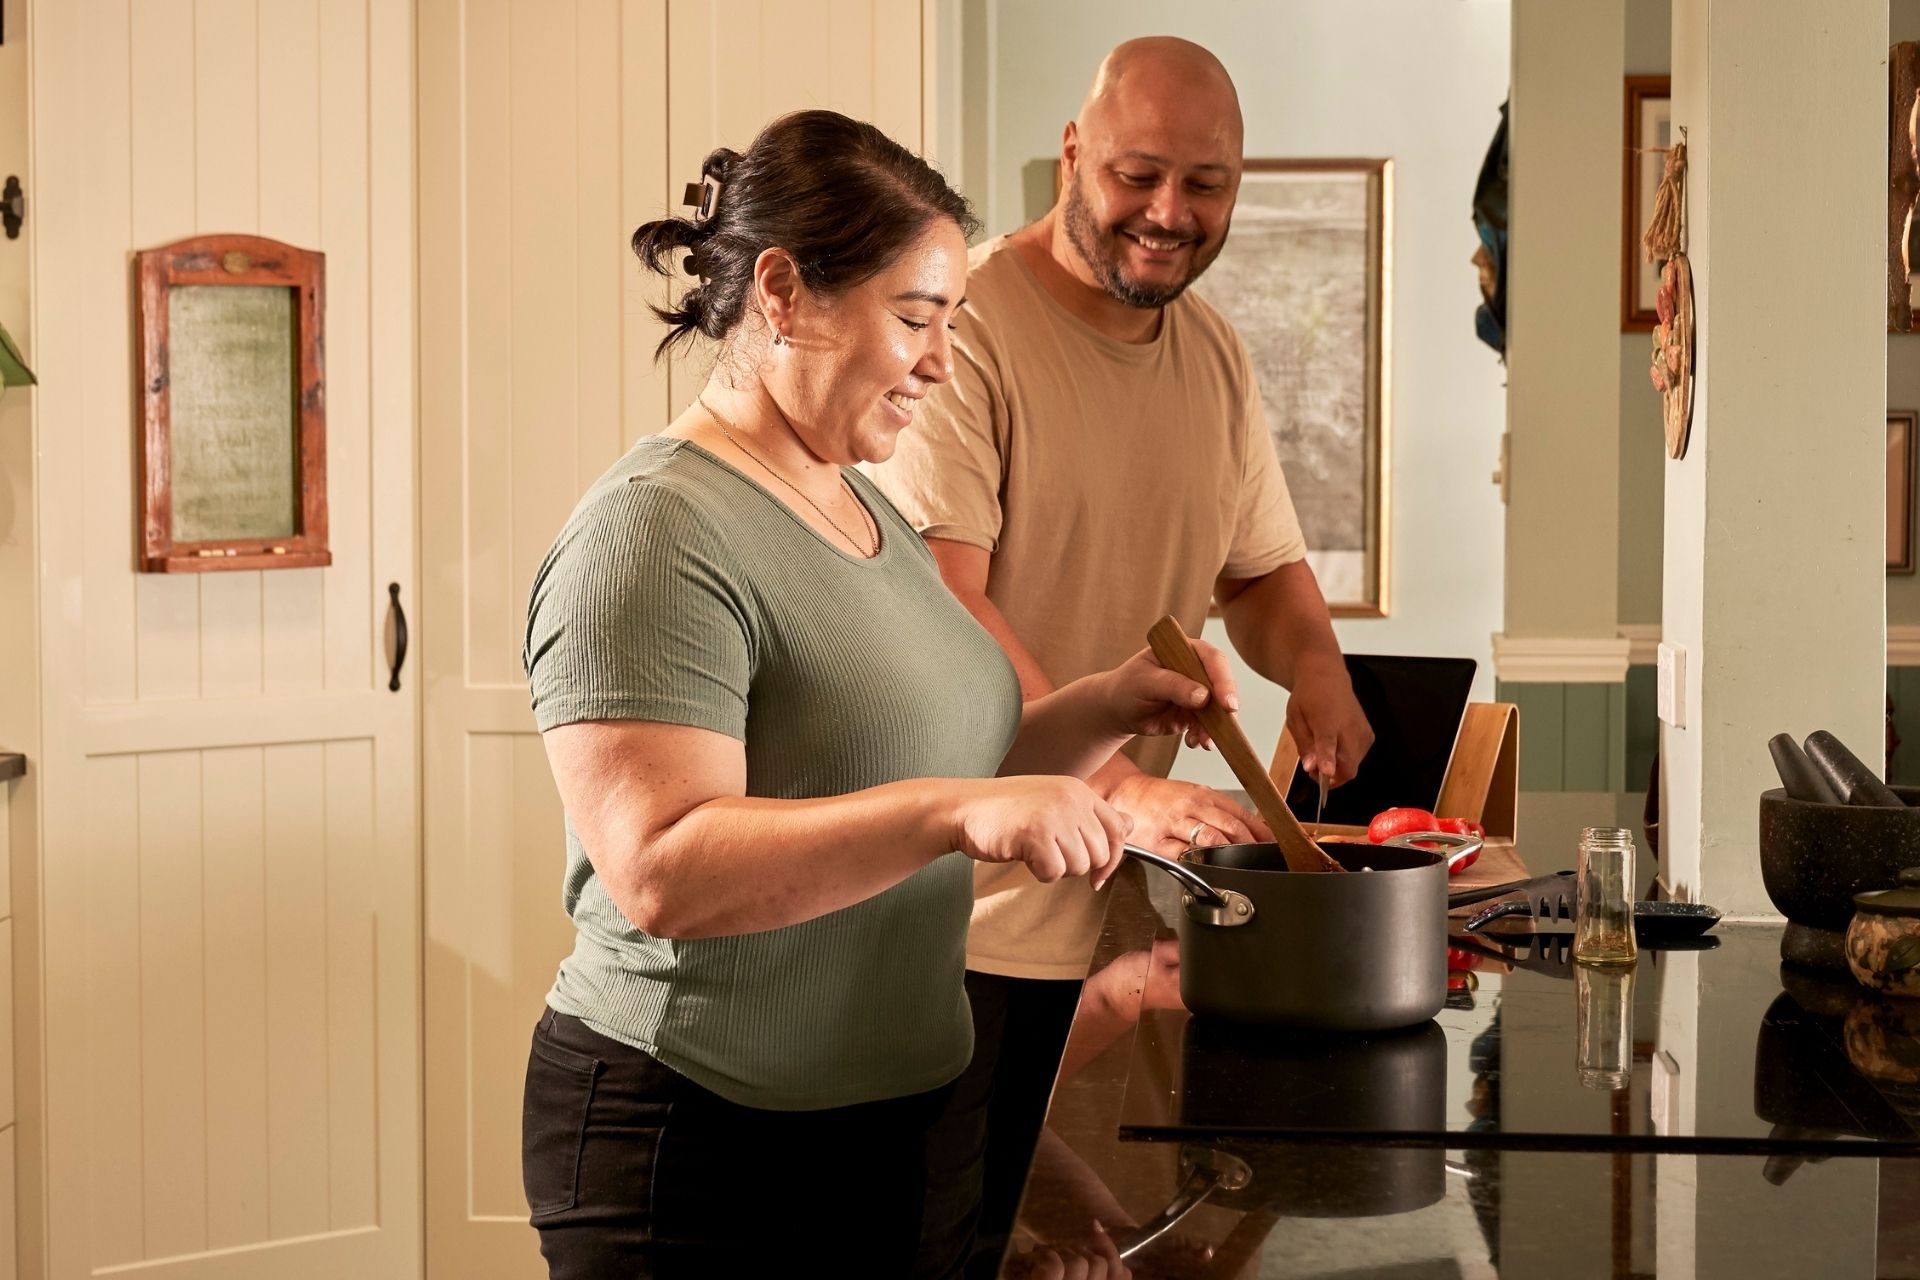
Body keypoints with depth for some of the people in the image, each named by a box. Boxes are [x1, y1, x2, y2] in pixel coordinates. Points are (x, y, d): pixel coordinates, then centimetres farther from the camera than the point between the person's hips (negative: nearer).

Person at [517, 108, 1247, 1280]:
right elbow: (663, 870, -26)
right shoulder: (656, 536, -17)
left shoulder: (866, 510, 11)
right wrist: (958, 813, -34)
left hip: (907, 1126, 8)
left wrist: (1107, 710, 3)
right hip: (706, 1153, -8)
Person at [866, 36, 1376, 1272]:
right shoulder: (966, 329, -13)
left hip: (1125, 902, 7)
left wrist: (1313, 662, -1)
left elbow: (1265, 568, 23)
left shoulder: (1216, 355, 11)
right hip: (954, 912, -7)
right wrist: (1120, 785, -31)